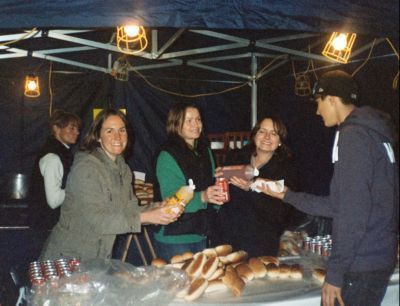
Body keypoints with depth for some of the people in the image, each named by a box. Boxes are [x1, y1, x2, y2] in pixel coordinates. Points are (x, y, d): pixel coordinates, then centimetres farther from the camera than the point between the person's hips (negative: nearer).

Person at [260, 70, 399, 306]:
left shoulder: (353, 135, -14)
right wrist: (288, 196, 24)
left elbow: (354, 211, -21)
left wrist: (335, 272, -19)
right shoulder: (370, 133, 16)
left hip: (361, 266, -9)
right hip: (378, 259, 9)